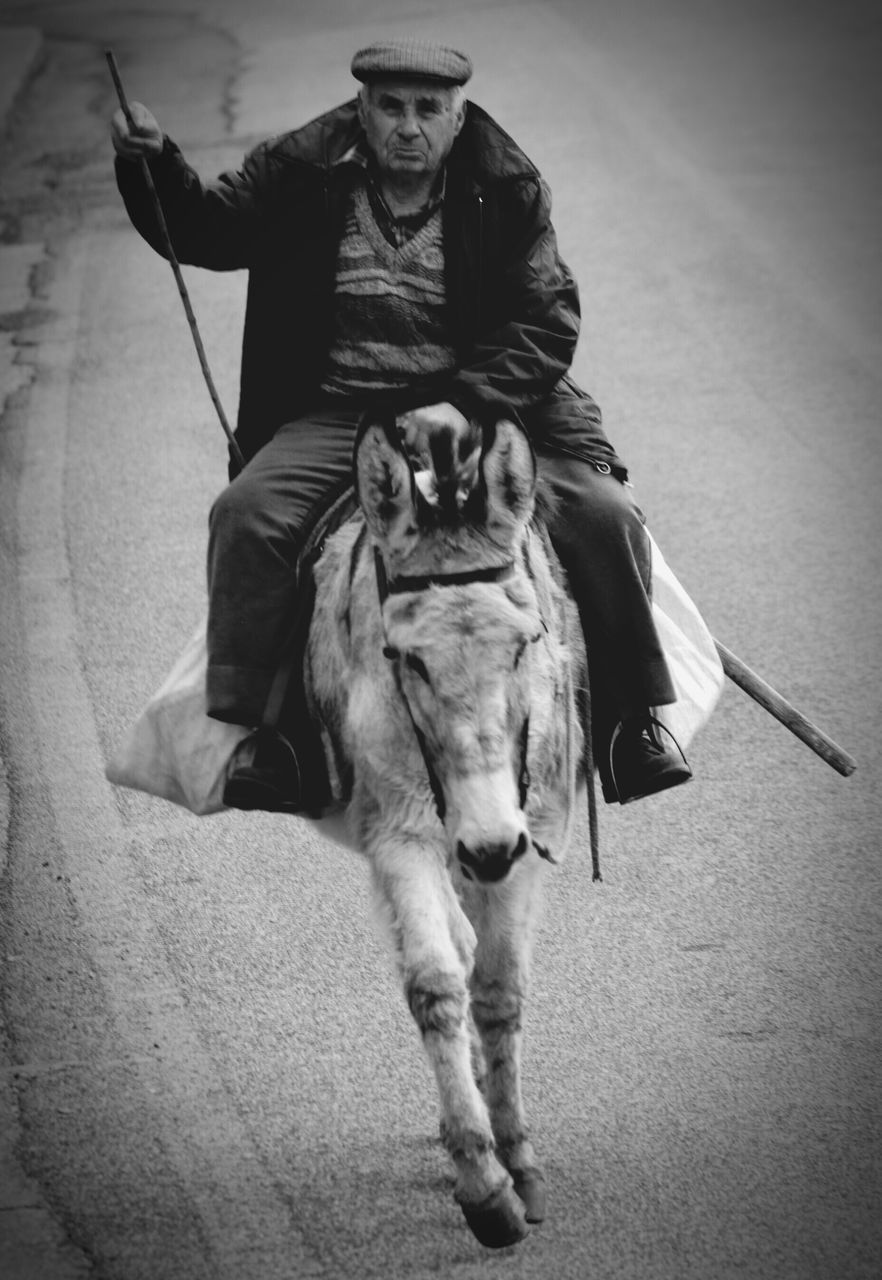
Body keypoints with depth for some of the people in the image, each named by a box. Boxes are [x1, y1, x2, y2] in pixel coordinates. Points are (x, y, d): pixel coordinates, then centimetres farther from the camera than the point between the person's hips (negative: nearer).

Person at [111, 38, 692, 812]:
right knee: (247, 515, -25)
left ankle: (631, 722, -4)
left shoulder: (510, 192, 1)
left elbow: (548, 322, -4)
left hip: (480, 408, 0)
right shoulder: (300, 176, 3)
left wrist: (463, 406, -18)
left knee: (603, 513, -19)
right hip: (337, 415, 0)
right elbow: (206, 233, 12)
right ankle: (243, 731, -17)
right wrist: (151, 166, -9)